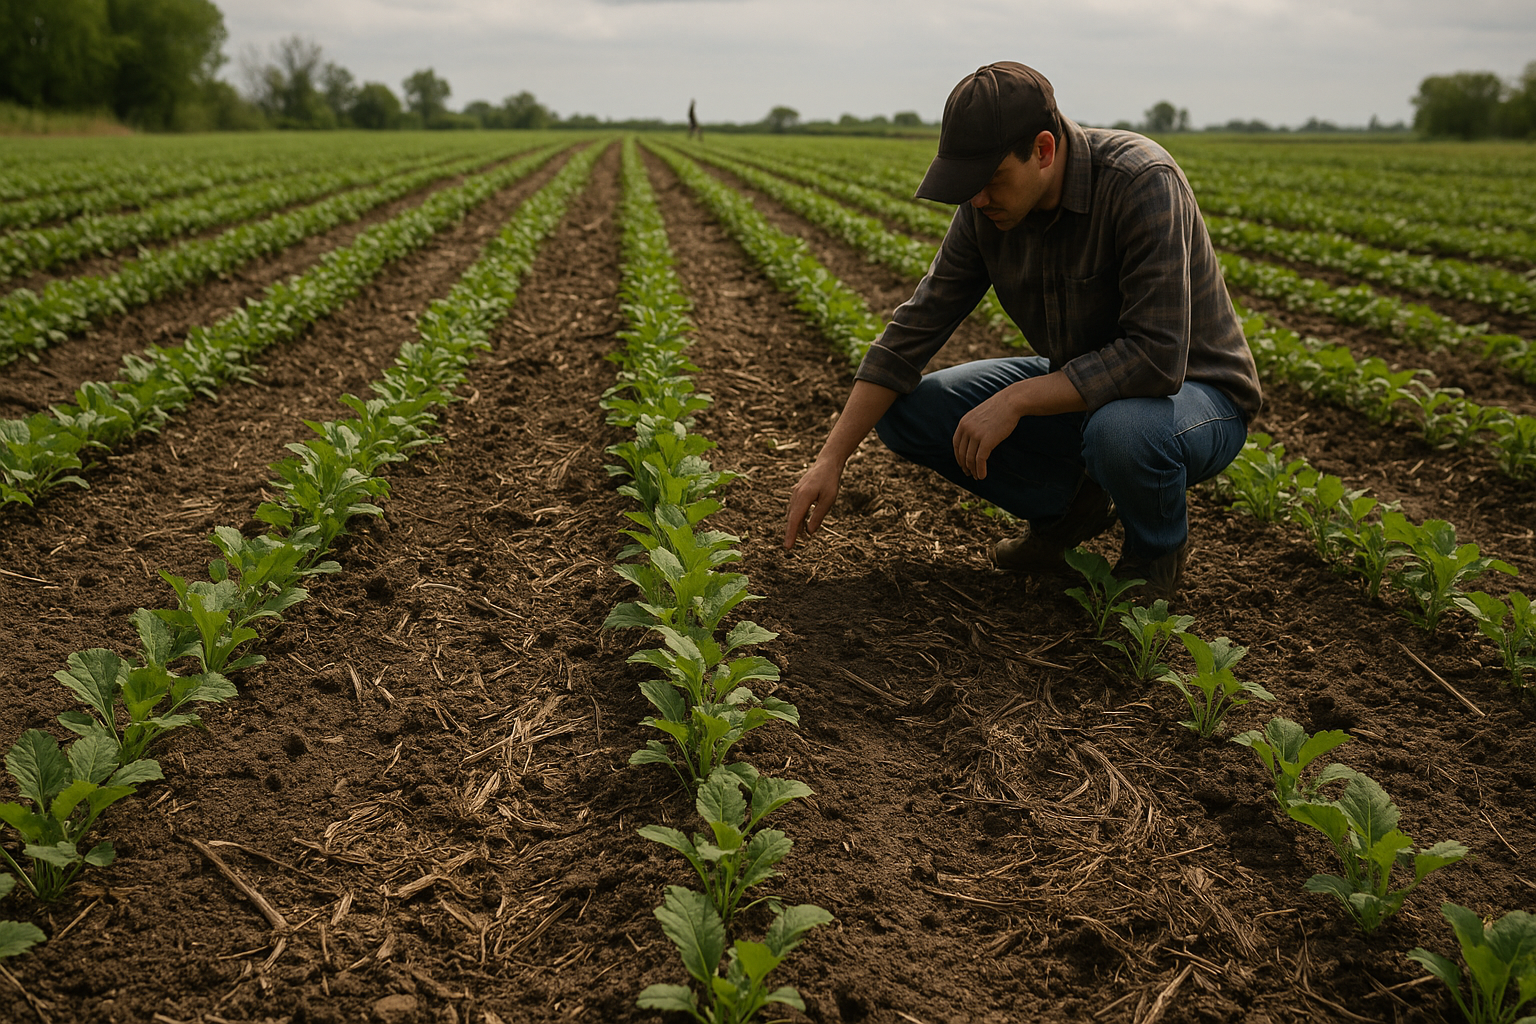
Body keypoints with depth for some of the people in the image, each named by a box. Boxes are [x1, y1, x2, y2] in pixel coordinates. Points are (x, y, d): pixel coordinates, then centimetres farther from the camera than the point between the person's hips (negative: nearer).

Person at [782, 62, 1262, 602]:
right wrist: (831, 458, -12)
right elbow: (916, 327, -7)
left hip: (1193, 391, -5)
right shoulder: (988, 207, -10)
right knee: (904, 410, -7)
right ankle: (1068, 502, 9)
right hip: (1076, 385, 6)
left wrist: (1015, 400, -32)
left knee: (1120, 431, -42)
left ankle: (1159, 543, -5)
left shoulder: (1143, 183, -30)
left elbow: (1157, 360, -36)